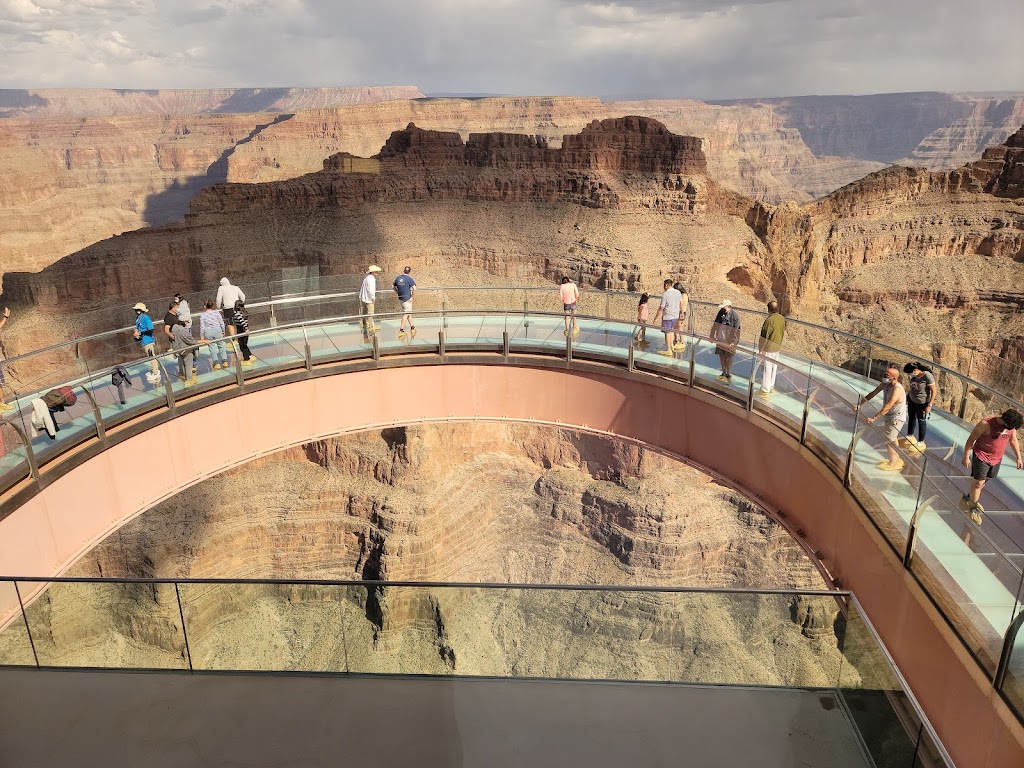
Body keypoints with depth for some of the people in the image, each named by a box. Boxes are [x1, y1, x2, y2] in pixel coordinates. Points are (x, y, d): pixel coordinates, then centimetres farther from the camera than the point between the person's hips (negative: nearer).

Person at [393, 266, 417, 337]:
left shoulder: (398, 278, 6)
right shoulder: (409, 279, -12)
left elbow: (395, 287, 19)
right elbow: (414, 289, -22)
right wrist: (412, 297, -14)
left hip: (400, 299, 6)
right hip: (407, 299, -6)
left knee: (409, 313, 18)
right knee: (406, 314, 0)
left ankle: (412, 327, 22)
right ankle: (401, 330, -1)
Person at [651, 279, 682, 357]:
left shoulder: (665, 295, -18)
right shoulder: (678, 292, 2)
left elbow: (661, 308, -16)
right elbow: (681, 304, 11)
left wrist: (656, 318, -8)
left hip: (667, 316, -7)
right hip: (676, 315, 7)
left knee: (667, 332, 3)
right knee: (671, 330, 26)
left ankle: (668, 350, 8)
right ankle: (672, 345, 35)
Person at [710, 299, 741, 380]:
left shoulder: (735, 315, -17)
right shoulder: (721, 312, 1)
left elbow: (735, 330, -17)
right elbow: (716, 324, 9)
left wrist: (733, 341, -19)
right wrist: (713, 335, 10)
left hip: (729, 340, -6)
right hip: (720, 339, 6)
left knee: (728, 358, 4)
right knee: (721, 356, 14)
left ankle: (728, 375, 17)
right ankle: (723, 374, 29)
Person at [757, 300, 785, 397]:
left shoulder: (770, 320, -23)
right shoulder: (782, 319, 2)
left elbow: (765, 336, -20)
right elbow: (783, 332, 11)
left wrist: (761, 349, -12)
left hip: (768, 348, -8)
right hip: (777, 347, 8)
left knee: (767, 369, -1)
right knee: (774, 367, 19)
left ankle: (765, 391, 4)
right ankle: (771, 386, 32)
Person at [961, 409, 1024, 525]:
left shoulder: (1011, 426, -7)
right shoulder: (986, 424, -26)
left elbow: (1013, 441, 12)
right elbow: (971, 439, -17)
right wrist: (966, 457, -14)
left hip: (996, 459, 6)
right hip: (981, 457, -6)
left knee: (984, 480, 20)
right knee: (978, 482, -3)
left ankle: (971, 498, 41)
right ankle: (974, 508, 12)